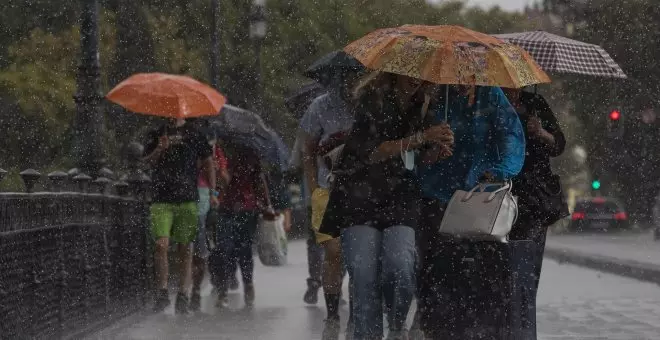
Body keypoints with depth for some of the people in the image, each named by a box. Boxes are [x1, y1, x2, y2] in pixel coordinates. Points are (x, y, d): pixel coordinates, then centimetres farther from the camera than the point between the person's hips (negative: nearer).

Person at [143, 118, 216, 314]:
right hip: (162, 199, 0)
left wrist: (212, 192, 1)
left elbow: (208, 163, 10)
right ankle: (162, 291, -6)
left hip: (188, 199, 0)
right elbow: (147, 162, 5)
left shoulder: (194, 134, 10)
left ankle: (183, 294, 4)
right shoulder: (157, 135, 13)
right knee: (161, 244, -12)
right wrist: (160, 149, -15)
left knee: (185, 247, 0)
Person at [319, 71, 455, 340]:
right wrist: (421, 138, -20)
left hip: (400, 199, 2)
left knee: (400, 266, -19)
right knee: (364, 273, -12)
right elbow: (371, 151, -13)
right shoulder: (372, 99, -5)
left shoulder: (420, 105, 8)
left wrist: (439, 147, -6)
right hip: (361, 195, -2)